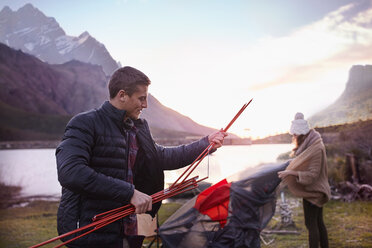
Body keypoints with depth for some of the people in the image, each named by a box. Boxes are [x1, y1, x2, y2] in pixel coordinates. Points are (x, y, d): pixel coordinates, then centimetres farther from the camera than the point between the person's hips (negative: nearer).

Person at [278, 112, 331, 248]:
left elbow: (312, 174, -25)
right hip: (314, 191, 9)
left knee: (311, 224, -5)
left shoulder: (316, 149, -22)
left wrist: (292, 173, -31)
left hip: (313, 191, -9)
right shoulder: (310, 144, 7)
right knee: (318, 222, 16)